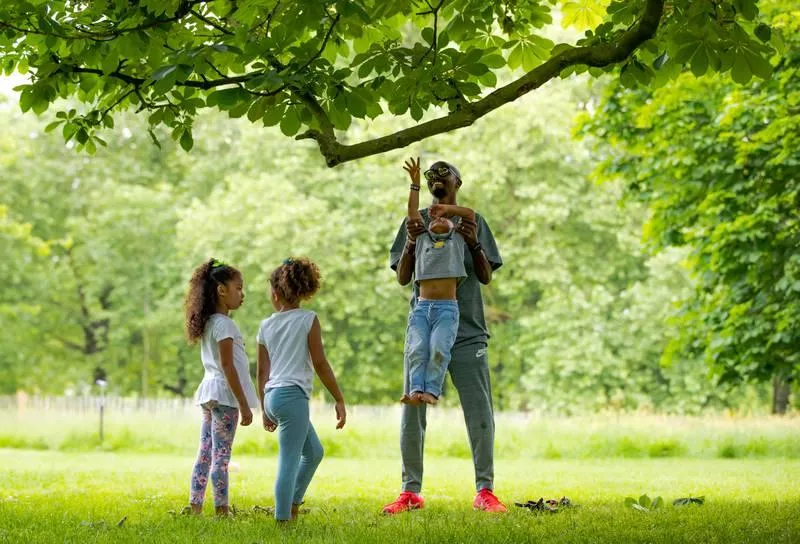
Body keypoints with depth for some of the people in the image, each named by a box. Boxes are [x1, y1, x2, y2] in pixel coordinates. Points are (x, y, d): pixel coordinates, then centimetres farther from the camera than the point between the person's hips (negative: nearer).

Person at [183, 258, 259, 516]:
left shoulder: (209, 322, 14)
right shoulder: (224, 324, -14)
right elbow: (227, 365, -18)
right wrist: (244, 405, -17)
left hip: (210, 392, 9)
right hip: (225, 394, -9)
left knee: (205, 452, 11)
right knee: (221, 455, -6)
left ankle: (194, 505, 12)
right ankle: (221, 510, -3)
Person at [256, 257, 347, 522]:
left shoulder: (266, 325, 10)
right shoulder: (308, 319, -4)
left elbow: (262, 371, 13)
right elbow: (320, 364, -8)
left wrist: (265, 409, 22)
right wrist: (339, 400, -2)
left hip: (273, 396, 7)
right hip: (293, 395, -7)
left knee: (314, 452, 21)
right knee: (289, 461, -6)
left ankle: (292, 506, 21)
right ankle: (283, 519, -8)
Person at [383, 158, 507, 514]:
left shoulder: (472, 221, 9)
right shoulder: (415, 222, 10)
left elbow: (486, 277, 4)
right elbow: (402, 278, 5)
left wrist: (474, 243, -13)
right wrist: (410, 243, -12)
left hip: (467, 331, -1)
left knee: (480, 413, -3)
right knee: (412, 412, 1)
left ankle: (485, 490, 2)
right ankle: (410, 491, 7)